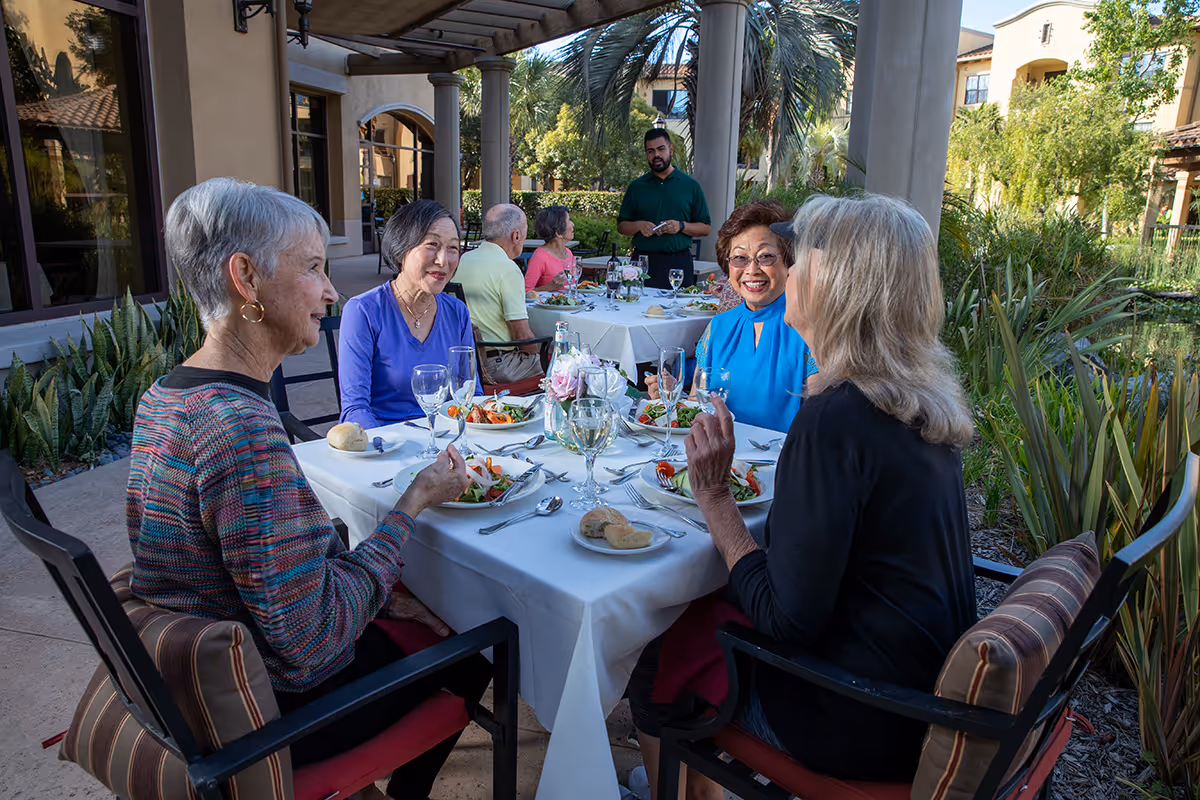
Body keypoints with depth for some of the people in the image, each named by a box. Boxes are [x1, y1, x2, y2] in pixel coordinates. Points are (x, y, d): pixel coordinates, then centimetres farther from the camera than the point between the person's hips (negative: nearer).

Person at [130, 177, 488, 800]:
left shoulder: (167, 395, -1)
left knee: (413, 624, 24)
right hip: (268, 713, -8)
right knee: (471, 658, 14)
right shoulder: (242, 429, -33)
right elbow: (309, 641, -29)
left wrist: (375, 590, 2)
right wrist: (414, 502, -20)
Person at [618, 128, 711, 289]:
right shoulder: (636, 187, 12)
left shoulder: (690, 185, 8)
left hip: (679, 263, -1)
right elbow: (621, 226, 13)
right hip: (643, 262, 1)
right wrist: (639, 225, -7)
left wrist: (681, 226, -10)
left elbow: (704, 229, 7)